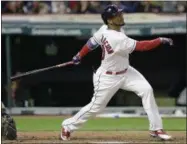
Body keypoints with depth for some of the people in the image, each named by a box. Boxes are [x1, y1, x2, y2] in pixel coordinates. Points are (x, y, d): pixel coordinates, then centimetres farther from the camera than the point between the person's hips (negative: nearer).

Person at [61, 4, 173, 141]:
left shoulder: (105, 29, -9)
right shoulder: (117, 38, -34)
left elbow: (92, 42, 5)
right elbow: (141, 46, -34)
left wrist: (79, 56, 18)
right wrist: (161, 40, -28)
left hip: (125, 72, 8)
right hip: (108, 78, -8)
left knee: (146, 90, -9)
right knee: (96, 107, 5)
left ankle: (156, 129, -5)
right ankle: (68, 126, 29)